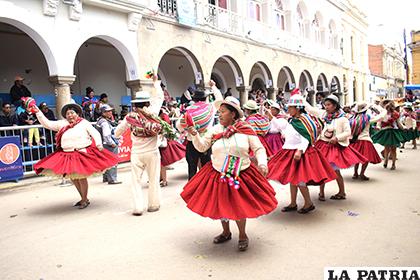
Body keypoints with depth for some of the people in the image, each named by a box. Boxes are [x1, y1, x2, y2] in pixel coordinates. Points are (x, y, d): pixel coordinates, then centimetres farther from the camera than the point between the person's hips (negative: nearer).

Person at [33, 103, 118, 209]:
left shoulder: (84, 123, 1)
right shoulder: (62, 124, 9)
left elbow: (95, 133, -1)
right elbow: (47, 124, 8)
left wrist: (99, 145, -14)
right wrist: (38, 112, 2)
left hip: (83, 154, -4)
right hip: (67, 155, 4)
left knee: (81, 177, -3)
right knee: (72, 177, 9)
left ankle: (85, 200, 16)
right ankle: (83, 198, 27)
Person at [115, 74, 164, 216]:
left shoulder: (130, 117, -4)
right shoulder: (152, 112, -6)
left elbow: (117, 132, 8)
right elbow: (159, 97, 10)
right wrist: (156, 82, 24)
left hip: (137, 153, 0)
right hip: (152, 152, 0)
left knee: (136, 180, 8)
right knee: (153, 179, 12)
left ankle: (138, 207, 6)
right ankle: (153, 205, 21)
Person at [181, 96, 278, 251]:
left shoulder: (246, 130, -6)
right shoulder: (214, 130, -1)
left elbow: (259, 149, -3)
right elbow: (202, 147, -1)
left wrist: (262, 164, -18)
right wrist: (194, 134, -16)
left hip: (241, 176, -3)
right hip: (218, 175, 3)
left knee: (239, 207, 5)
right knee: (220, 205, 15)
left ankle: (243, 235, 33)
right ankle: (226, 233, 42)